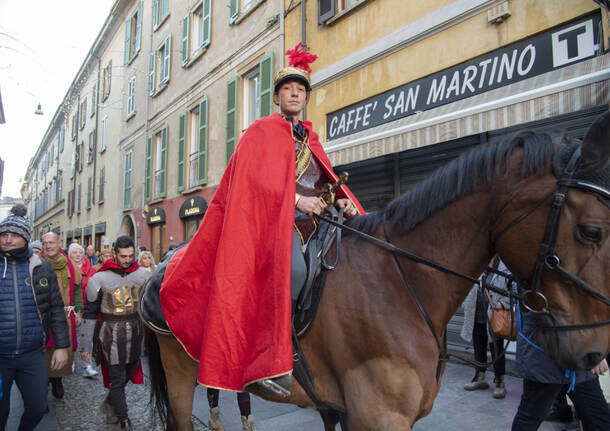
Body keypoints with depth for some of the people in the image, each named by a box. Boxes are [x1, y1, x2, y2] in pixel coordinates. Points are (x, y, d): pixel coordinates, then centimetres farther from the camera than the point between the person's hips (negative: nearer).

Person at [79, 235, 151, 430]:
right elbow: (90, 314, -1)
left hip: (136, 331, 4)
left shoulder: (143, 275, 2)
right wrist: (85, 345, -1)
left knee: (129, 373, 16)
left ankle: (109, 404, 42)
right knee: (117, 379, 3)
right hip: (112, 333, -3)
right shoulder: (99, 279, -5)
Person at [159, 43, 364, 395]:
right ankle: (275, 360, -23)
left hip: (314, 217, 7)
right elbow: (257, 178, -8)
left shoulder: (311, 139, 25)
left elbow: (328, 178, 18)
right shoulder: (263, 131, 7)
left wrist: (343, 201, -4)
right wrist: (296, 199, -19)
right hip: (275, 218, -7)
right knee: (293, 269, -33)